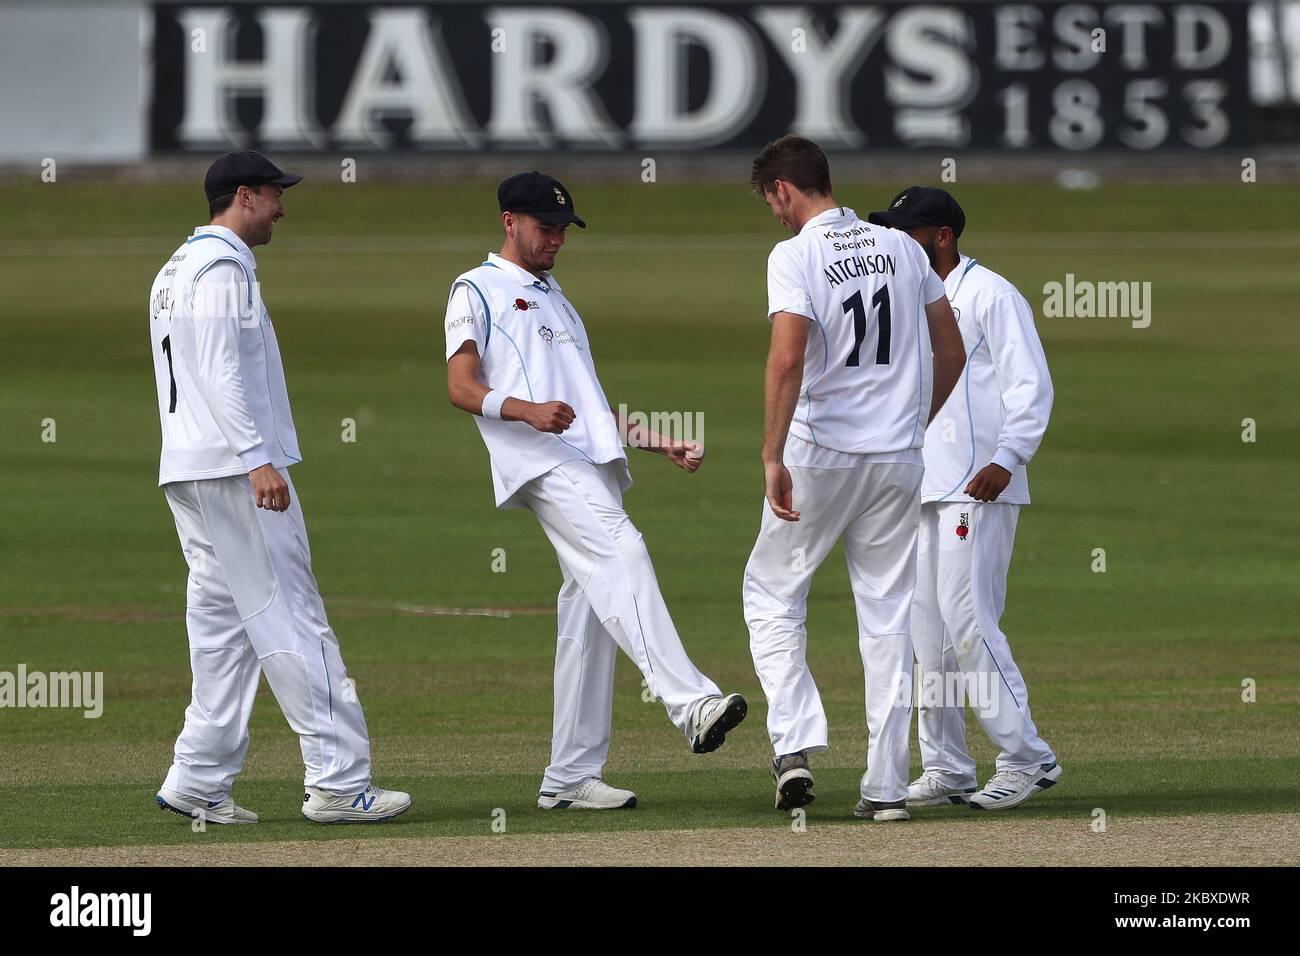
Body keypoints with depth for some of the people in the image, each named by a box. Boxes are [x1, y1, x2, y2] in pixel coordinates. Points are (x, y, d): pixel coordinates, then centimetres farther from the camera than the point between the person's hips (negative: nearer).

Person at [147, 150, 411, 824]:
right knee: (290, 619, -10)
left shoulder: (176, 270, 21)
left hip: (187, 473, 10)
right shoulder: (223, 268, -11)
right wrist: (257, 459, -25)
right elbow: (220, 370, -20)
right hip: (233, 467, -10)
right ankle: (338, 781, -13)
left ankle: (199, 782, 6)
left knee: (222, 627, 10)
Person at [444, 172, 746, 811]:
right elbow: (461, 387, -4)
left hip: (592, 464, 8)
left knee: (590, 621, 2)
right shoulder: (478, 291, 10)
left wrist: (661, 444, 21)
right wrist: (528, 410, -22)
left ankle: (570, 778, 4)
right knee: (622, 555, -28)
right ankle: (690, 704, -42)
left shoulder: (556, 301, 34)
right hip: (543, 463, -8)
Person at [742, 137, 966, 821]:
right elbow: (951, 354, 11)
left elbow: (788, 359, -23)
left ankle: (795, 744, -6)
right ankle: (886, 785, 6)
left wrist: (773, 457, -22)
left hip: (819, 454, -5)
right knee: (887, 614, 9)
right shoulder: (901, 247, 7)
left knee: (773, 592, 11)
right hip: (897, 458, 5)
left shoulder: (794, 256, -10)